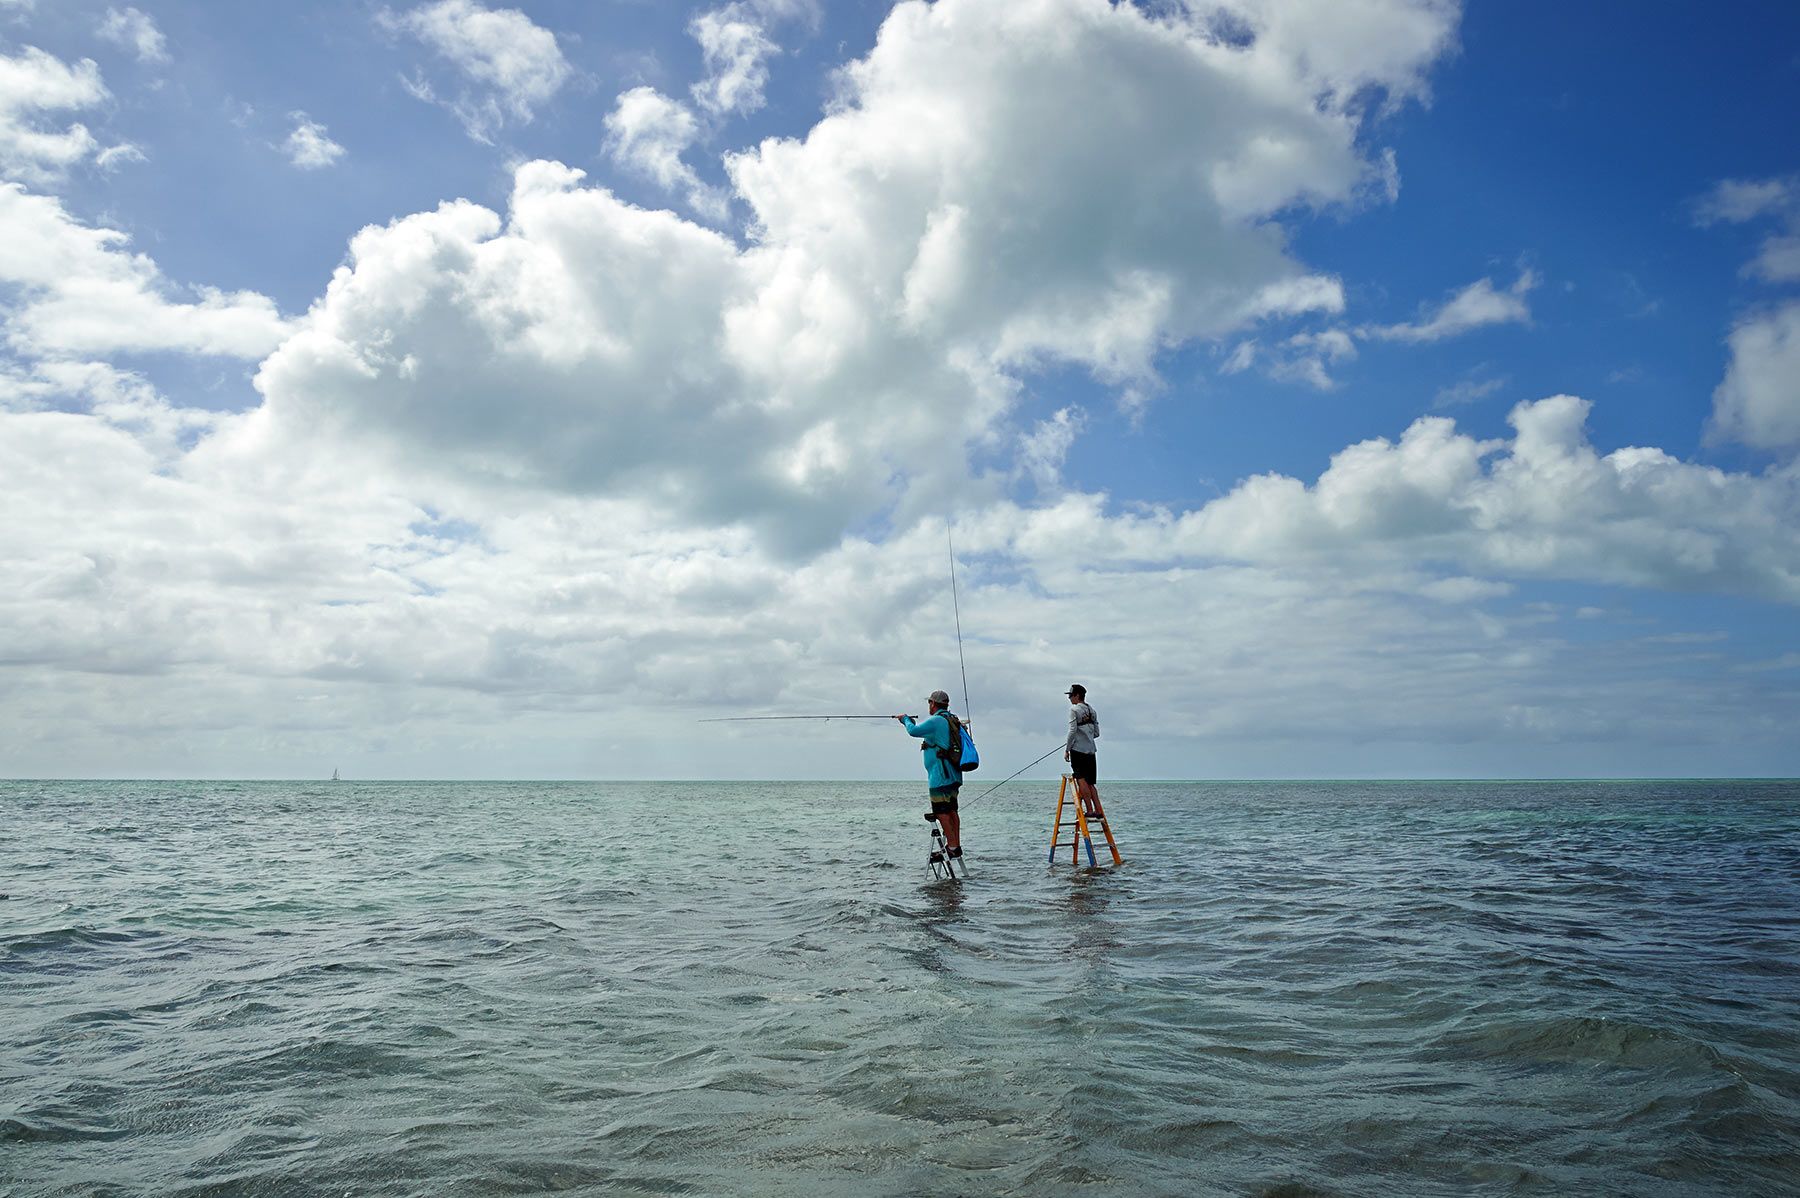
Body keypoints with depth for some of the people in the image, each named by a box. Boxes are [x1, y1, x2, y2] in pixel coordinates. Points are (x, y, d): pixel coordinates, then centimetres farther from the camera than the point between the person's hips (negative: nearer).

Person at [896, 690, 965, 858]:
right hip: (954, 775, 9)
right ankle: (957, 846, 13)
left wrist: (905, 719, 7)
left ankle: (952, 846, -9)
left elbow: (914, 731, -12)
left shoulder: (936, 720, -13)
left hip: (940, 776, -9)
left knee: (941, 811, -7)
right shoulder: (953, 721, 16)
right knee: (951, 810, 12)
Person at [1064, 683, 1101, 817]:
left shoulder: (1074, 709, -5)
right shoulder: (1092, 711, 15)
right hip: (1090, 751, 7)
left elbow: (1072, 731, -14)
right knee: (1090, 783, 10)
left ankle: (1089, 810, -16)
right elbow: (1097, 733, 15)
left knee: (1081, 780, -9)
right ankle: (1098, 810, 4)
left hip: (1078, 750, -7)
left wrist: (1067, 749, -9)